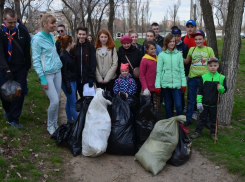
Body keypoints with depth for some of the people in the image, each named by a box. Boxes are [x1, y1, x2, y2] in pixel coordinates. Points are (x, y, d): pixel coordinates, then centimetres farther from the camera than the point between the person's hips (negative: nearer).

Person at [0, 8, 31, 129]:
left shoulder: (23, 31, -3)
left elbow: (27, 51, 5)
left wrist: (27, 67, 8)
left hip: (20, 68, 1)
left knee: (19, 93, -3)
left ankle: (14, 119, 9)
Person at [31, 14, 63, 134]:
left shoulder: (51, 36, 7)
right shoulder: (37, 39, -13)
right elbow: (36, 60, -13)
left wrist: (60, 65, 14)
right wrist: (42, 78, -16)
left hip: (57, 71, 6)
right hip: (47, 74, -6)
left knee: (56, 100, 8)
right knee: (55, 101, -9)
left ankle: (55, 124, 24)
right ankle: (50, 125, 14)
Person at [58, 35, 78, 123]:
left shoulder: (69, 54, 11)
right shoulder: (63, 56, -16)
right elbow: (64, 72, -17)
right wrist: (67, 86, -18)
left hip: (73, 81, 9)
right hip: (68, 82, -9)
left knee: (69, 102, 16)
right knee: (73, 104, -4)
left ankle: (70, 121, 26)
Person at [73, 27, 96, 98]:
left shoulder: (90, 47, -2)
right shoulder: (74, 47, 7)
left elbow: (93, 63, -6)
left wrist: (91, 77, -13)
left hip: (88, 78, -3)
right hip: (78, 78, 3)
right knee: (82, 97, 11)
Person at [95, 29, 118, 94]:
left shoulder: (112, 49, 1)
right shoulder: (96, 49, 4)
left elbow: (115, 64, -5)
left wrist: (107, 78, -10)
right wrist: (99, 78, -7)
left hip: (110, 78, -1)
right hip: (99, 79, 1)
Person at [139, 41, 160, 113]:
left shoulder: (157, 59, 6)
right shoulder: (144, 60, -7)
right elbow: (141, 76, -7)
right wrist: (145, 88, -13)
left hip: (156, 88, 4)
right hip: (148, 89, -4)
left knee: (156, 107, 8)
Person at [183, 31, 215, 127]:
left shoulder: (209, 50, 0)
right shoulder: (192, 49, 5)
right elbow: (187, 61, 13)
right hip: (193, 77, 2)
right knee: (190, 100, 10)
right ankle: (188, 119, 23)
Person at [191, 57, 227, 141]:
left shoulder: (221, 77, -2)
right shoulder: (204, 77, -3)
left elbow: (225, 90, 2)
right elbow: (199, 90, -2)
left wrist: (221, 88, -21)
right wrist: (199, 102, -6)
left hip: (214, 104, 1)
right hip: (204, 103, -1)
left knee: (214, 120, 13)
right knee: (202, 118, 10)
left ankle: (213, 133, 28)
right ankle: (198, 132, 22)